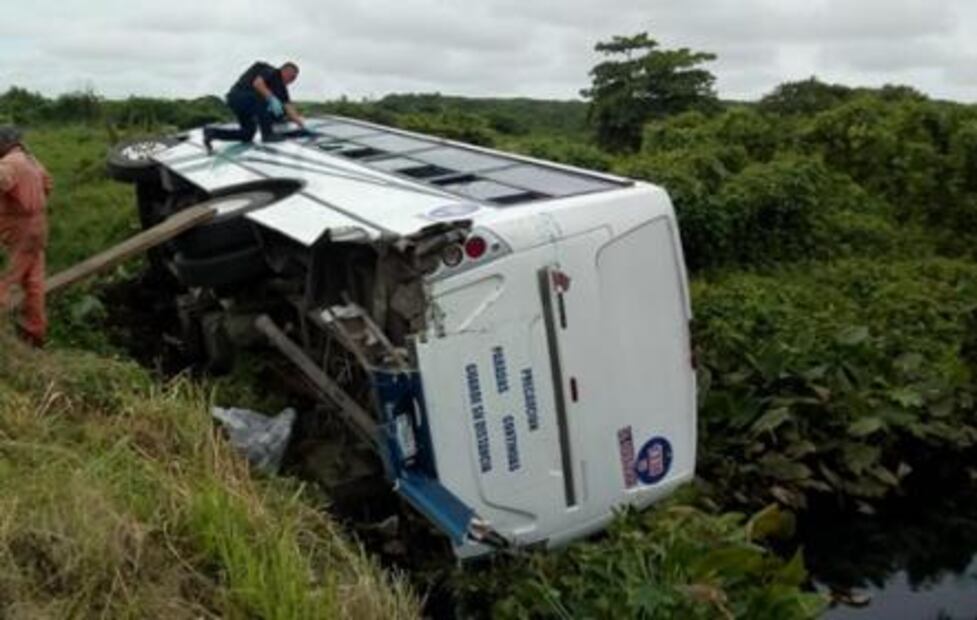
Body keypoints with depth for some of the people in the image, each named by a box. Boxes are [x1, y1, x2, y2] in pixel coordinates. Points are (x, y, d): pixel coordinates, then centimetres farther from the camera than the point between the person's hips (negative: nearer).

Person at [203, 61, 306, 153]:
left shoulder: (281, 87, 14)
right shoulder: (271, 72, -10)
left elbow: (288, 106, 8)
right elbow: (257, 83, -28)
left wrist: (302, 124, 0)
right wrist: (272, 99, -34)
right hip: (238, 95, -10)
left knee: (247, 135, 10)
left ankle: (212, 132, 11)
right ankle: (267, 134, -25)